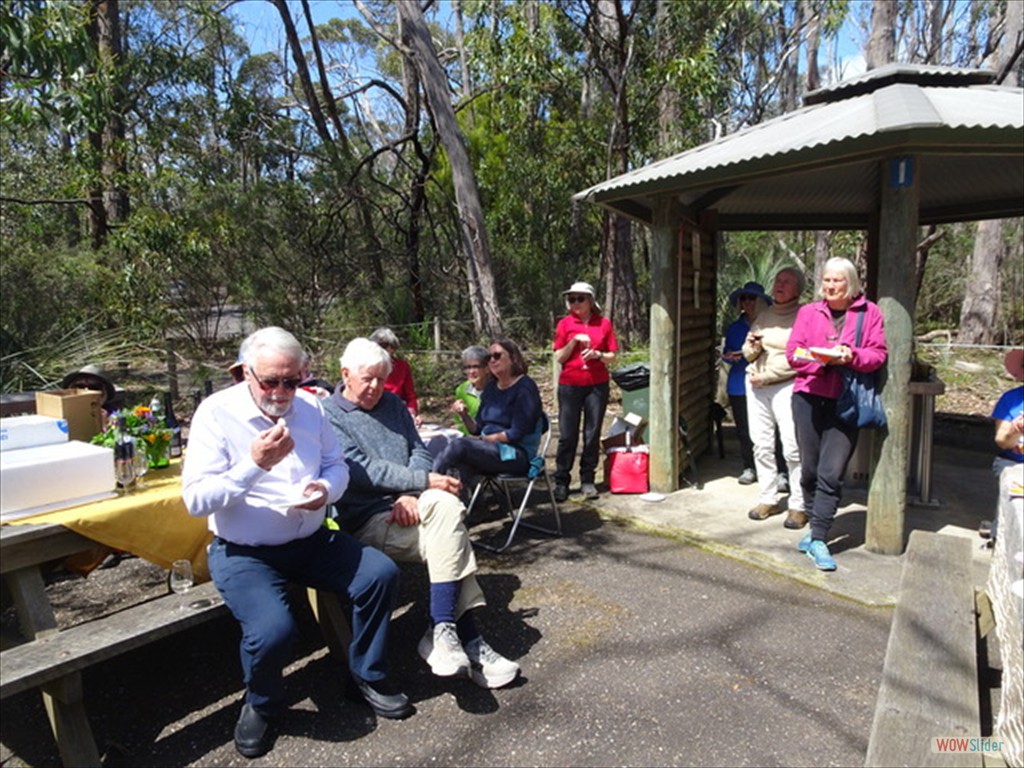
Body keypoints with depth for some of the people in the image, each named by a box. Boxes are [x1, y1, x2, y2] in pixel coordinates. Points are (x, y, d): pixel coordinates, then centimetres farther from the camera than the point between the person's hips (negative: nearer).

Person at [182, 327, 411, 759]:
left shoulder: (310, 406, 1)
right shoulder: (216, 413, -13)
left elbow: (337, 465, 9)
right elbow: (195, 500, -18)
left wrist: (327, 489, -15)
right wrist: (255, 464, -30)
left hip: (311, 541, 5)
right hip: (244, 552, -5)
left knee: (381, 574, -11)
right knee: (272, 629, -29)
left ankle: (368, 677, 15)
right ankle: (260, 705, 9)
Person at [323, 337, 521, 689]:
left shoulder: (393, 403, 19)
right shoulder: (328, 416, -1)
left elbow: (419, 451, 12)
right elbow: (362, 469, -13)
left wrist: (410, 494, -8)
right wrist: (425, 481, -18)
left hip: (406, 506, 5)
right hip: (366, 520, -5)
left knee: (446, 507, -28)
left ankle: (444, 632, -24)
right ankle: (466, 639, -21)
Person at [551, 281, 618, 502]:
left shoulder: (604, 323, 4)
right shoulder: (565, 323, 2)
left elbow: (612, 357, 6)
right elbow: (559, 357, 0)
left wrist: (598, 354, -14)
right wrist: (574, 341, -14)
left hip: (597, 385, 1)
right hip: (570, 385, -1)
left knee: (593, 434, 5)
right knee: (567, 435, 1)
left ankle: (587, 480, 16)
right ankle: (561, 481, 10)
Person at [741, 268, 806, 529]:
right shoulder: (764, 315, 16)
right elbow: (749, 354, 19)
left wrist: (766, 375, -12)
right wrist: (751, 347, -4)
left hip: (786, 386, -6)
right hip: (756, 385, 6)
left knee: (792, 447, -10)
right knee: (761, 445, 8)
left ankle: (799, 505, -1)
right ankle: (768, 499, 18)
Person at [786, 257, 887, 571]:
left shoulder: (869, 312, 7)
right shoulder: (809, 312, 9)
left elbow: (878, 354, 2)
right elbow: (793, 351, 3)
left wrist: (851, 356, -17)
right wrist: (821, 359, -14)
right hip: (809, 397, 2)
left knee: (831, 474, -7)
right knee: (809, 470, 9)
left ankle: (818, 539, -1)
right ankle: (815, 525, 27)